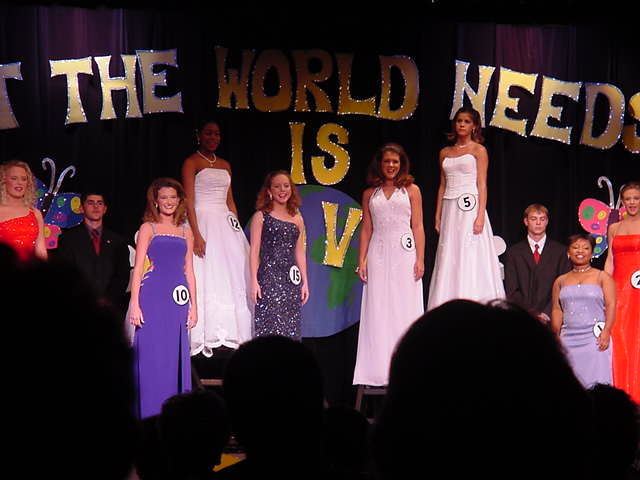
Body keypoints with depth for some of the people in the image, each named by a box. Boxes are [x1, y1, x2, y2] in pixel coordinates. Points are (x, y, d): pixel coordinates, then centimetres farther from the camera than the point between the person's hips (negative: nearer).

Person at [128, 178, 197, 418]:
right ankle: (150, 416, 0)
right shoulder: (148, 229, 4)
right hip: (152, 298, -4)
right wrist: (134, 304, -8)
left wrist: (193, 305, 11)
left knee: (176, 357, 5)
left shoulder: (186, 232, 15)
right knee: (151, 356, -5)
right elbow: (138, 269, 0)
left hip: (177, 300, 4)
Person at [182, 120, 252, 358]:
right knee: (205, 280, -9)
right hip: (203, 221, -6)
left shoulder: (225, 165, 18)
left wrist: (237, 230, 11)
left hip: (226, 226, 6)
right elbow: (189, 202, -9)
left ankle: (228, 333, 9)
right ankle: (206, 336, -8)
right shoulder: (191, 163, -1)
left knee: (231, 280, 3)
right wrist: (197, 235, -19)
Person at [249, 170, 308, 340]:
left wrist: (305, 281, 12)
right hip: (269, 278, -4)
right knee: (271, 326, -11)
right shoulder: (261, 216, 3)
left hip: (291, 280, 4)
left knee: (291, 327, 1)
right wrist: (254, 281, -8)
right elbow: (255, 250, -1)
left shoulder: (297, 219, 14)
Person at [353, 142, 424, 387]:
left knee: (405, 309, -3)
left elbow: (418, 227, 3)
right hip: (379, 254, 2)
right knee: (378, 310, -1)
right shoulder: (370, 194, 13)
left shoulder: (411, 190, 7)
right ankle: (380, 370, 1)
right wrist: (362, 260, 2)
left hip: (404, 252, -2)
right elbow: (366, 230, 12)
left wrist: (420, 259, -5)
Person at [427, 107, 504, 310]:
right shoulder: (445, 153, 16)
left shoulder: (478, 150, 2)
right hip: (450, 210, 5)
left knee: (471, 258, -9)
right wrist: (438, 216, 9)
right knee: (448, 259, 1)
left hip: (470, 208, -5)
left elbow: (482, 185, -5)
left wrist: (480, 215, -14)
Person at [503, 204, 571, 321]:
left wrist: (546, 313, -9)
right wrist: (530, 314, -8)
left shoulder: (560, 251, 11)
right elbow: (511, 291, 6)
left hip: (551, 317, 0)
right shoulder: (513, 253, 12)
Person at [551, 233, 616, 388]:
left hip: (594, 338, -3)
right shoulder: (561, 281, 16)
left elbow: (611, 305, -1)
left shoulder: (602, 277, 8)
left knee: (594, 383, -9)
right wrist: (555, 336, -2)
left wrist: (606, 331, -15)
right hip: (568, 340, 3)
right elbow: (556, 309, 11)